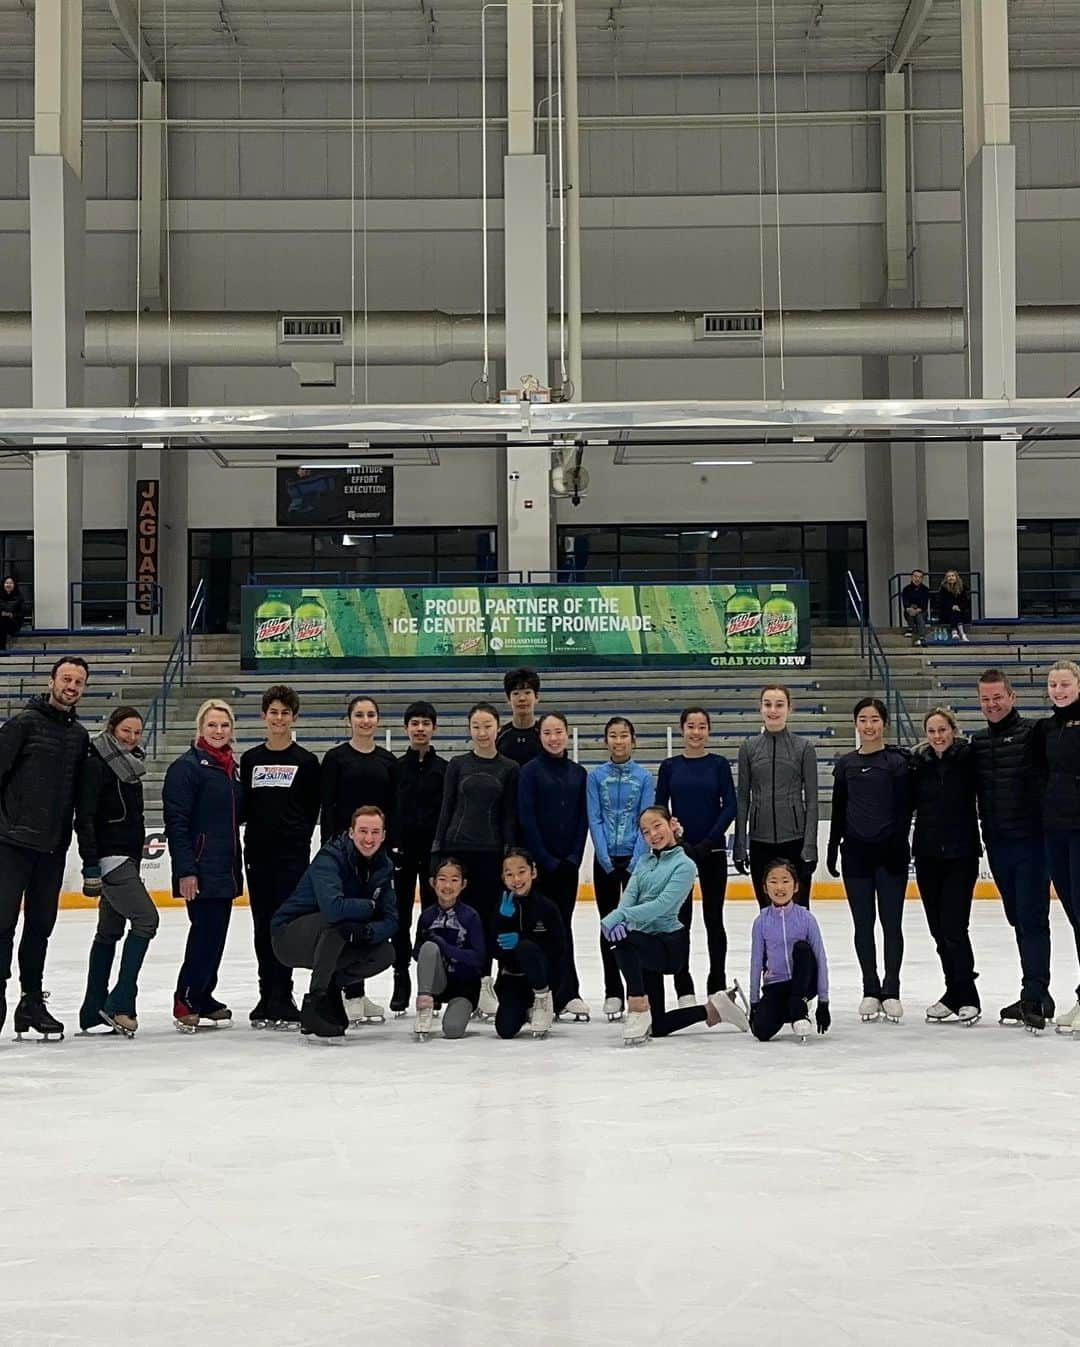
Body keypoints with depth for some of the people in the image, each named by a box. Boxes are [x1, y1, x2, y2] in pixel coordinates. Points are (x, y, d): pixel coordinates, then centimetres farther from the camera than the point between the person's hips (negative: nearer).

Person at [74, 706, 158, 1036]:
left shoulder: (130, 765, 15)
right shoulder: (97, 765, -11)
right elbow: (84, 819, -16)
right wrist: (91, 867, -21)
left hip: (128, 856, 9)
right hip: (109, 857, -9)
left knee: (110, 931, 9)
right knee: (145, 918, -17)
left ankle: (93, 1011, 13)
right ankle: (120, 1003, -18)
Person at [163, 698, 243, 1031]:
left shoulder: (233, 769, 15)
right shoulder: (187, 767, -9)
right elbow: (176, 822, -14)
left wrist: (237, 867, 20)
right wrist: (185, 870, -19)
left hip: (226, 870, 8)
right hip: (200, 871, -8)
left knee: (216, 933, 10)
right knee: (206, 931, -10)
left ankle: (202, 997, 20)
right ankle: (186, 1001, -1)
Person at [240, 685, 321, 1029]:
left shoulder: (306, 761, 2)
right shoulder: (250, 759, 10)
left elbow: (313, 808, 3)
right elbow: (245, 807, 14)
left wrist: (298, 839, -3)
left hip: (292, 853, -4)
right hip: (258, 852, 4)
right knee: (263, 927, 7)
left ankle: (281, 997, -4)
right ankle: (268, 997, 13)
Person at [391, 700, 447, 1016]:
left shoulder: (444, 769, 4)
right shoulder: (395, 768, 5)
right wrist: (388, 846, -3)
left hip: (433, 851, -1)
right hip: (402, 850, 1)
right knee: (400, 917, 3)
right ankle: (401, 981, 9)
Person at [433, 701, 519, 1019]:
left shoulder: (509, 769, 5)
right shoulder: (458, 764, 5)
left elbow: (510, 817, 4)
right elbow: (446, 809, 4)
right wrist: (438, 849, -1)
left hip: (491, 851, 0)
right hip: (458, 847, 0)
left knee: (487, 914, 2)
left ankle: (483, 981, 8)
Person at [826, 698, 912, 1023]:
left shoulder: (897, 762, -2)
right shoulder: (846, 765, 8)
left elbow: (904, 810, -6)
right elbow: (838, 810, 13)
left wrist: (898, 846, -13)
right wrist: (833, 850, 10)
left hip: (889, 851, -3)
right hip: (856, 851, 3)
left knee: (891, 922, 0)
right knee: (863, 924, 6)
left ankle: (891, 991, 8)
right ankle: (870, 991, 15)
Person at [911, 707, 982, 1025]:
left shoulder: (969, 758, -5)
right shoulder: (918, 763, 4)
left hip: (961, 855, -4)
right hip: (927, 855, 4)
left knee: (954, 928, -8)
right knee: (939, 929, 8)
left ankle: (965, 996, 4)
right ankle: (956, 994, 20)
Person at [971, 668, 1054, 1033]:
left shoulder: (1033, 733, -8)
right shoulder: (976, 742, 11)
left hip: (1030, 841, -6)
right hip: (997, 845, 6)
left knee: (1032, 918, -7)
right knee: (1018, 920, 12)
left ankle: (1034, 996, -6)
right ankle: (1038, 995, 20)